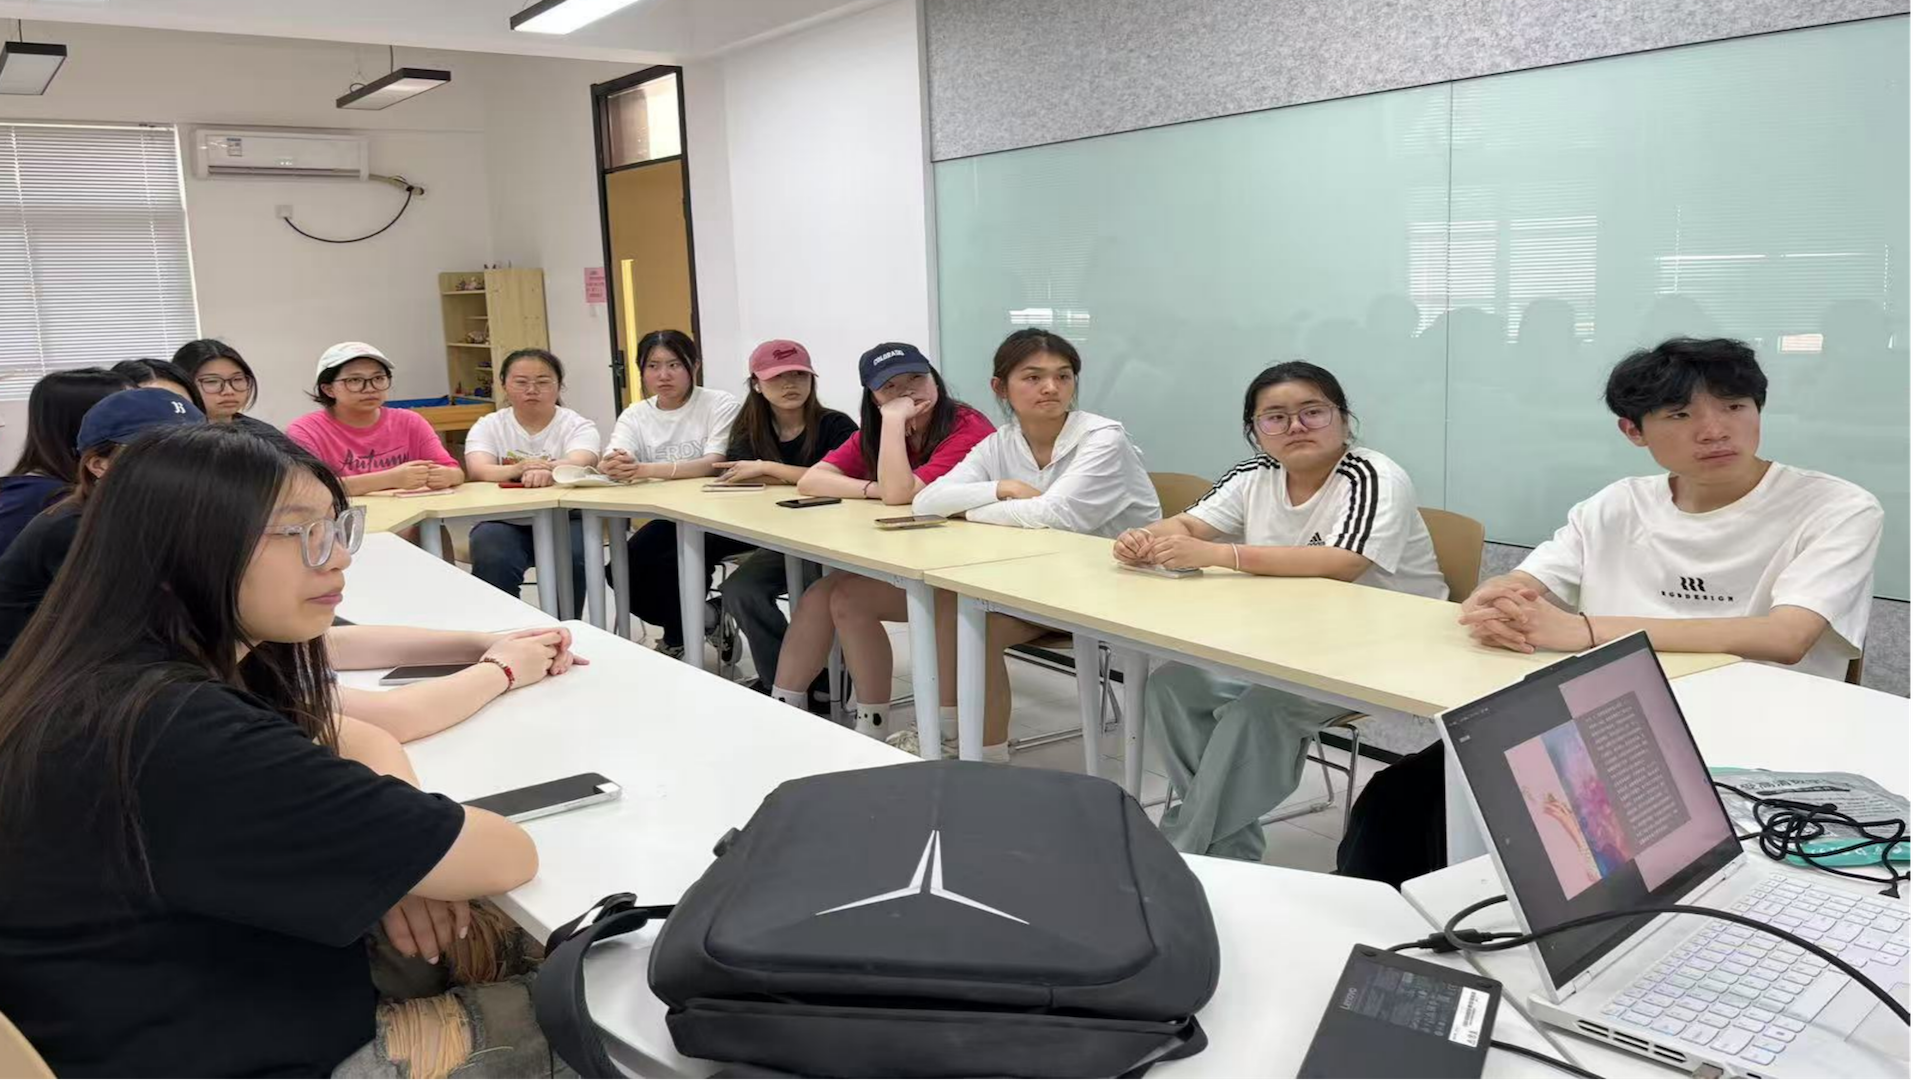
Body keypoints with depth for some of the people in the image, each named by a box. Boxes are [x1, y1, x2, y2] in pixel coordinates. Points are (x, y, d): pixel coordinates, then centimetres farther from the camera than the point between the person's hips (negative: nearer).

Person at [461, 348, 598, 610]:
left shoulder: (579, 426, 1)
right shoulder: (488, 427, 6)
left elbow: (578, 463, -22)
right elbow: (479, 471, -14)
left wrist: (548, 471, -47)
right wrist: (519, 469, -38)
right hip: (503, 521, 1)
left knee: (574, 558, -31)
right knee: (494, 559, -30)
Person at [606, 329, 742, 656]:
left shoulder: (721, 405, -7)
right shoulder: (635, 415, 7)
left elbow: (715, 464, -23)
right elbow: (609, 463, -10)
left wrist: (649, 469, -38)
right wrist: (614, 465, -37)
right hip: (667, 519, 6)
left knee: (670, 564, -28)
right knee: (624, 568, -16)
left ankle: (677, 640, 1)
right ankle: (702, 619, 8)